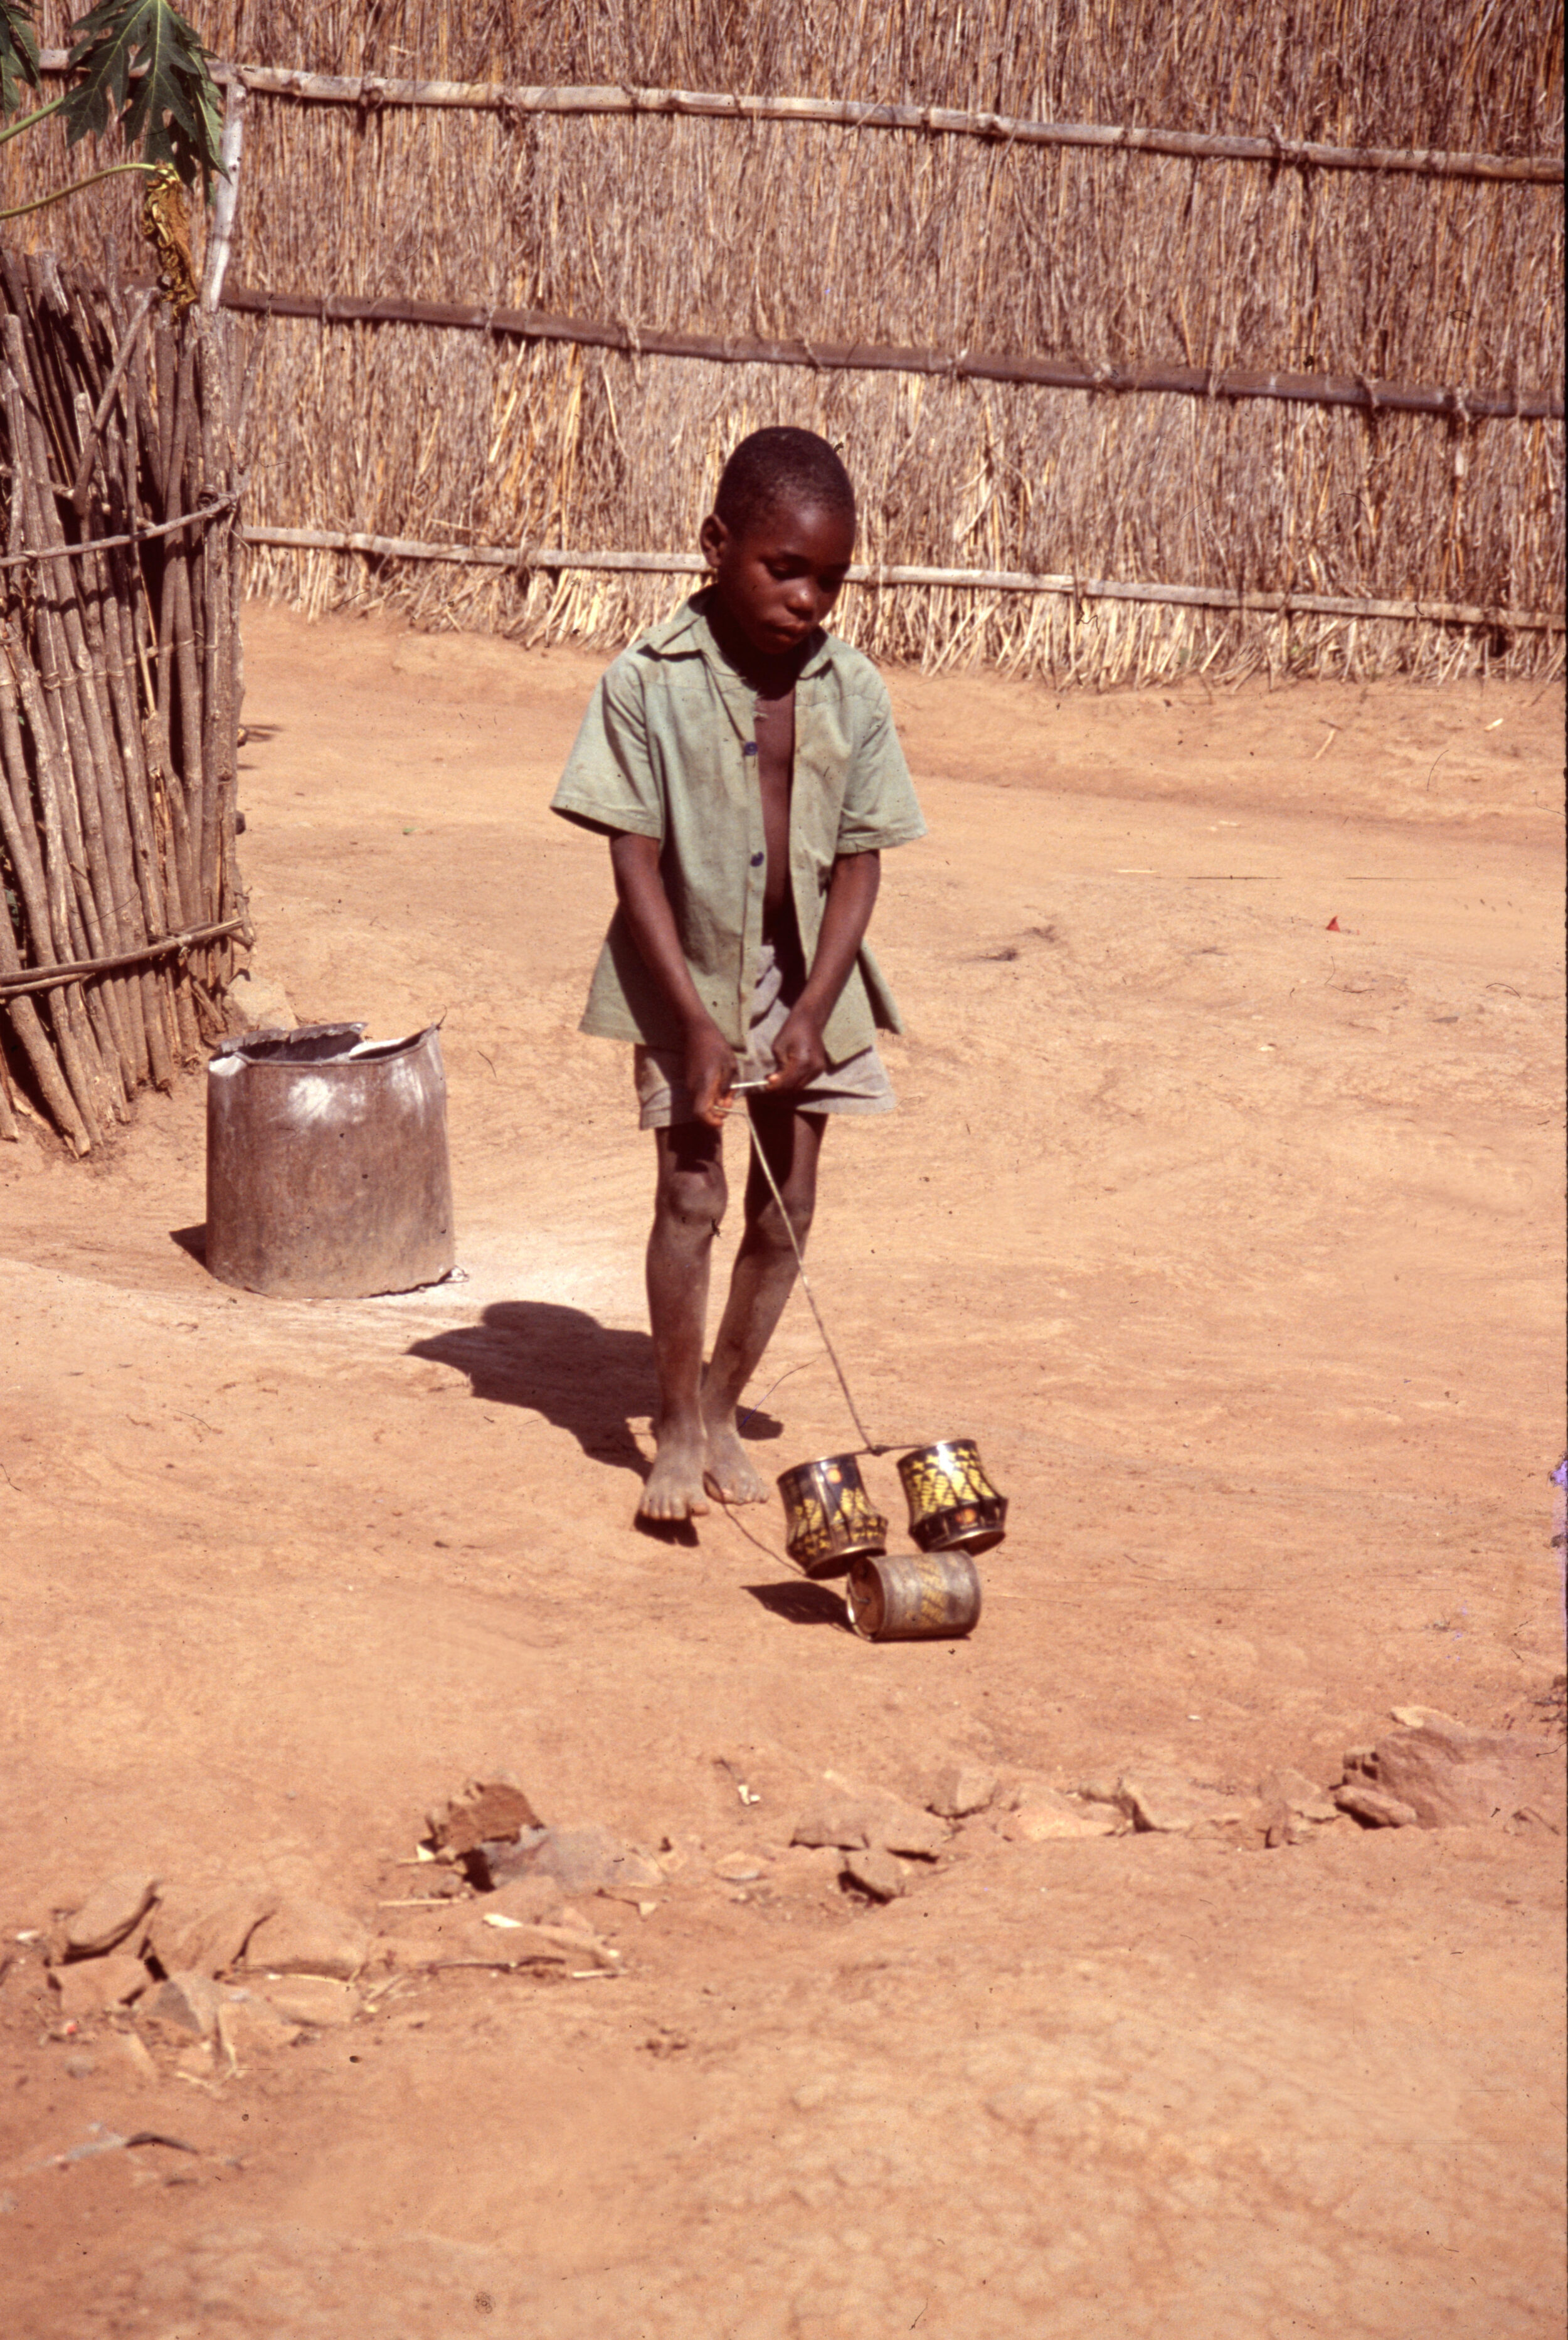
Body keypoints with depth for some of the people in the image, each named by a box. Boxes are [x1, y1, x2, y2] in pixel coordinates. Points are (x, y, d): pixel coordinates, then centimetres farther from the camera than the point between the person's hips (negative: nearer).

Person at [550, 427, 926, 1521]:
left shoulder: (852, 689, -4)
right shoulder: (649, 683, -13)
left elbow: (859, 861, -2)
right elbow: (636, 862, -12)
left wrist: (813, 1009, -14)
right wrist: (695, 1023, -17)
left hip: (805, 981, 3)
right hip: (684, 978, -3)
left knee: (786, 1207, 6)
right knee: (691, 1195, -7)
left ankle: (722, 1407, 25)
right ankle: (677, 1428, 9)